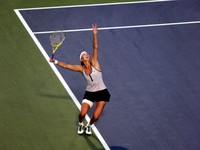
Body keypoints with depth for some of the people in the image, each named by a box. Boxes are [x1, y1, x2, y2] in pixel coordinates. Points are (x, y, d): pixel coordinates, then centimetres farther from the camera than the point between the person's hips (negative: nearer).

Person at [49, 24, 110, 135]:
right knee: (82, 114, -14)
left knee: (95, 117, -8)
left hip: (102, 93, -1)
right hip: (90, 93, 1)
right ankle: (80, 125, 23)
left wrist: (95, 35, -24)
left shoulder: (94, 63, -8)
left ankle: (89, 126, 28)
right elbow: (67, 65, 1)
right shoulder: (81, 69, -3)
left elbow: (95, 48, -16)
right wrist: (55, 61, -6)